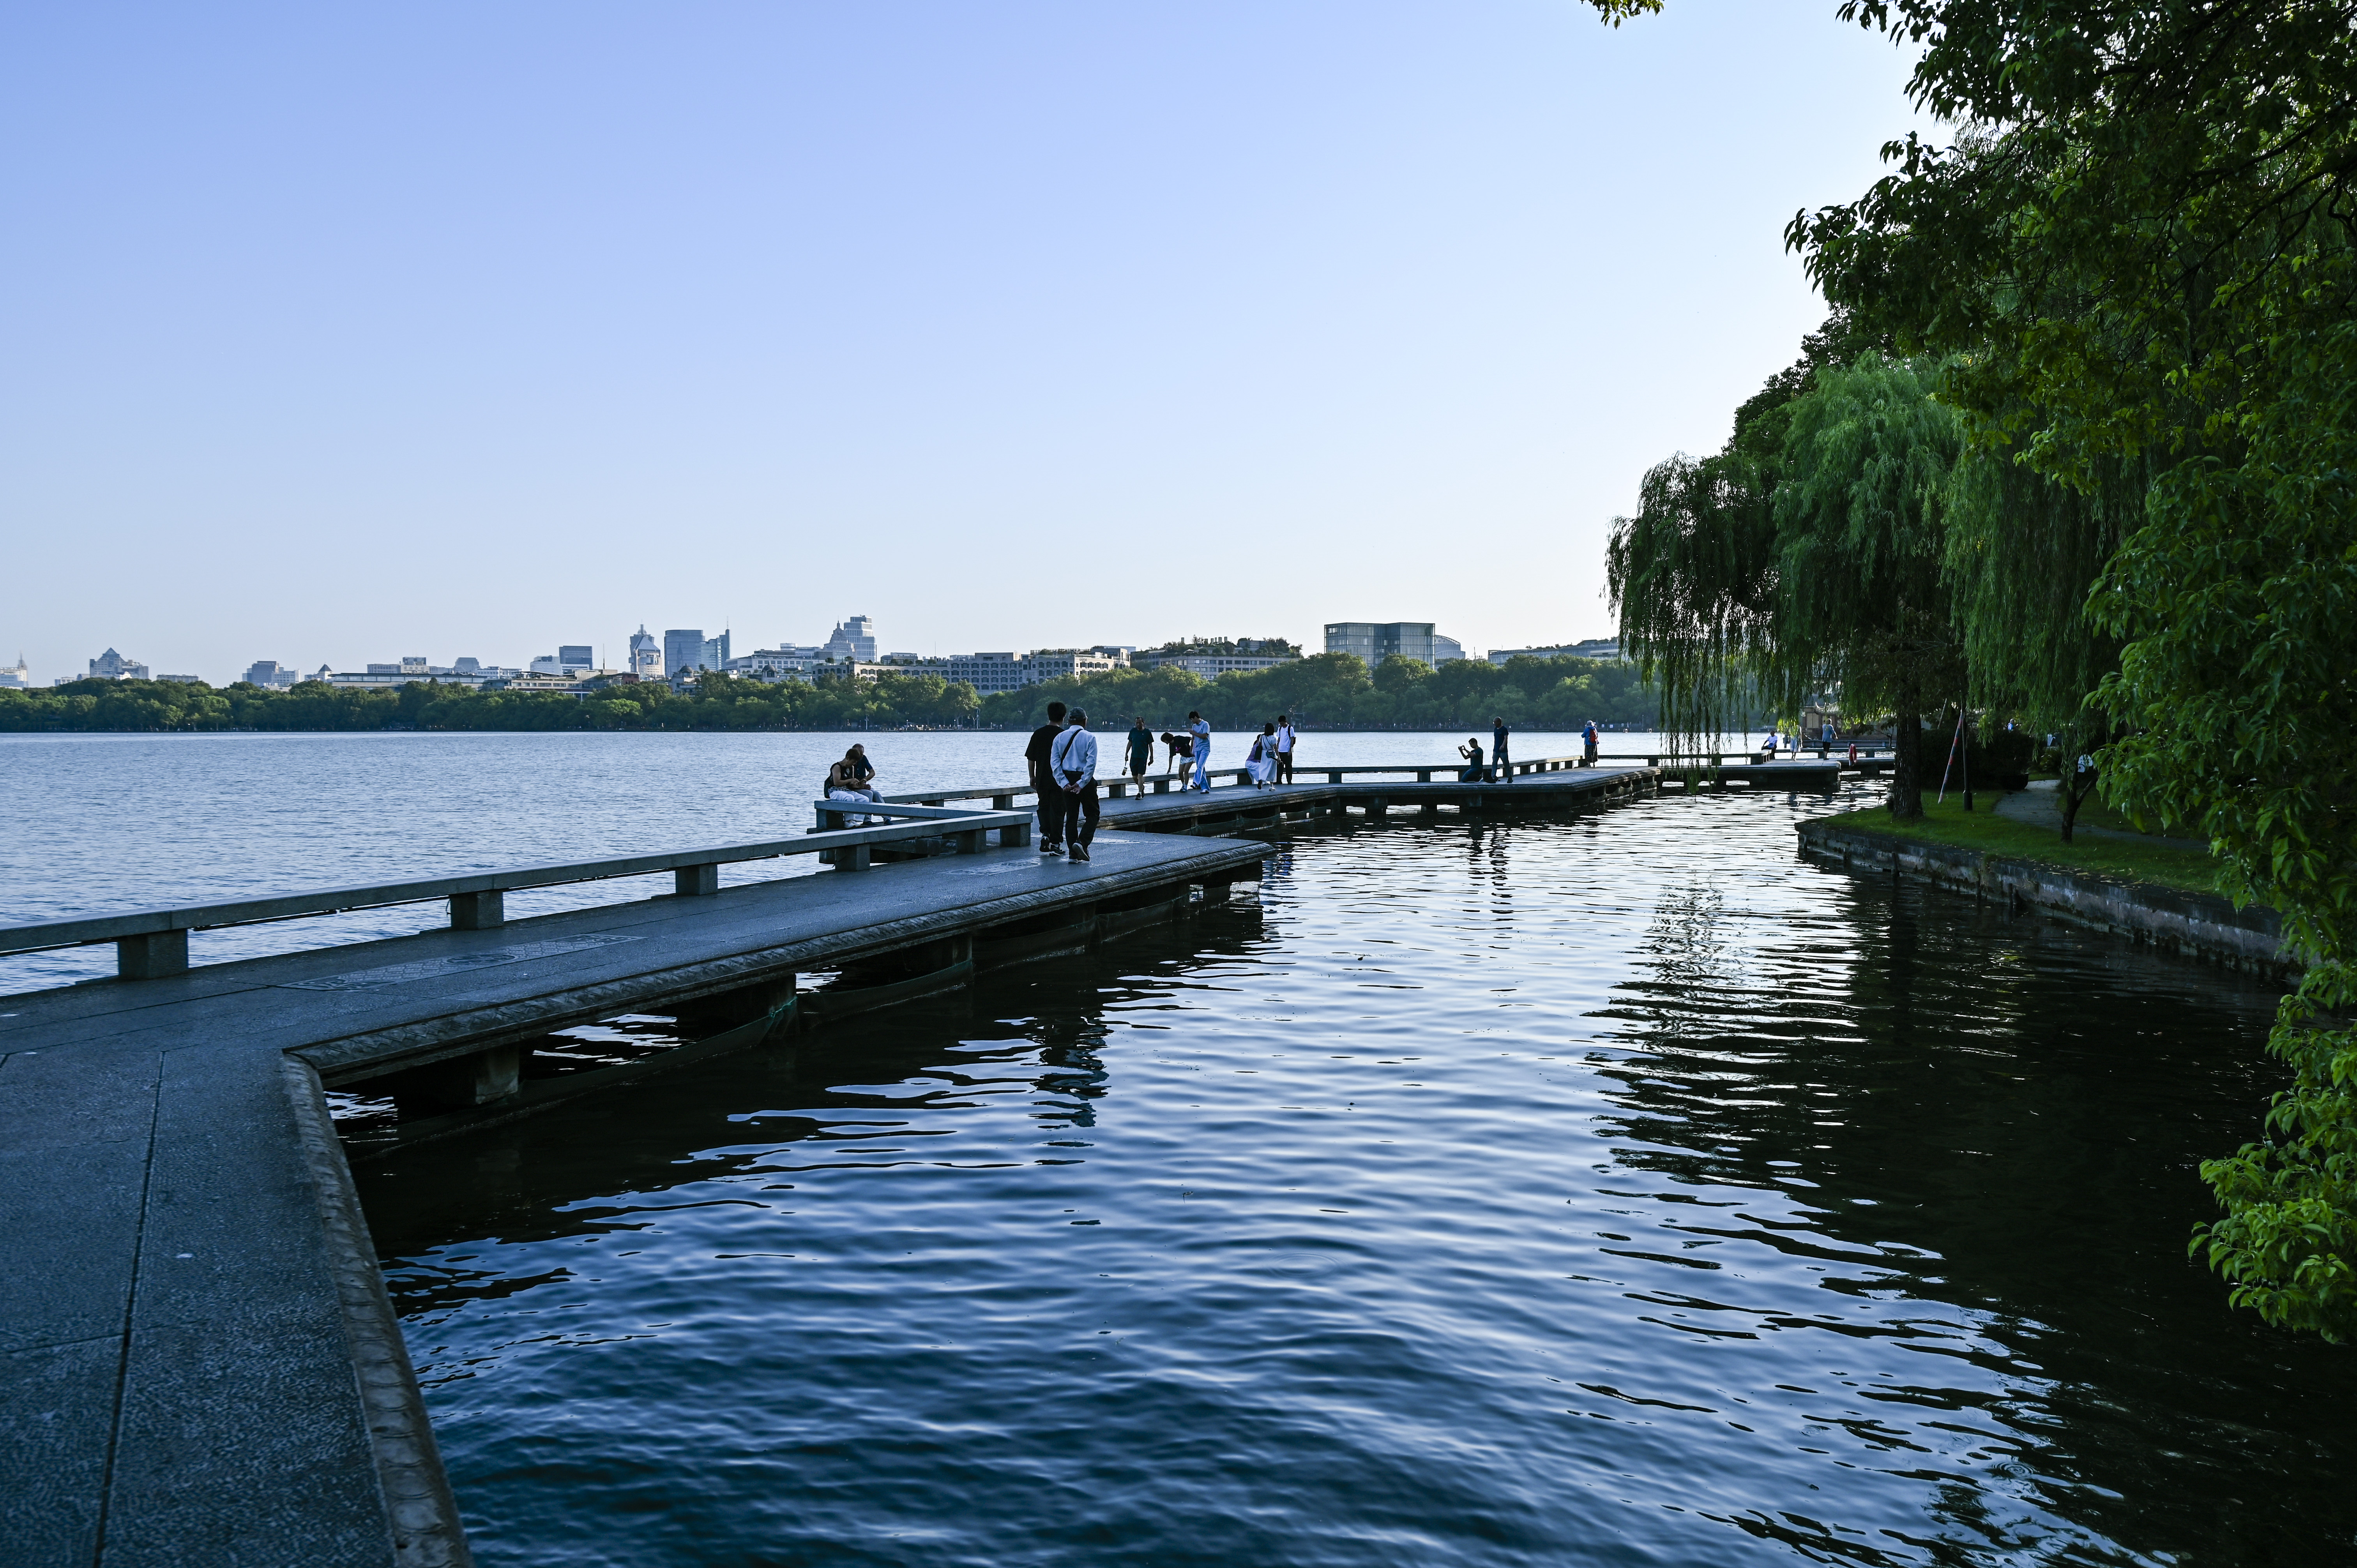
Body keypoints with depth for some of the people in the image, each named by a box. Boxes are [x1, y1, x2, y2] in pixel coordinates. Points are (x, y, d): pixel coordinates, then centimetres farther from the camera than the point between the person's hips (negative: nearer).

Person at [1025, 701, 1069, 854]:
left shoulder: (1038, 734, 0)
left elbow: (1030, 759, 4)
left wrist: (1032, 778, 14)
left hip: (1042, 779, 3)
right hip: (1059, 779, -3)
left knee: (1044, 807, 18)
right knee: (1057, 810, 4)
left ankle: (1045, 833, 0)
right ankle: (1055, 844, 4)